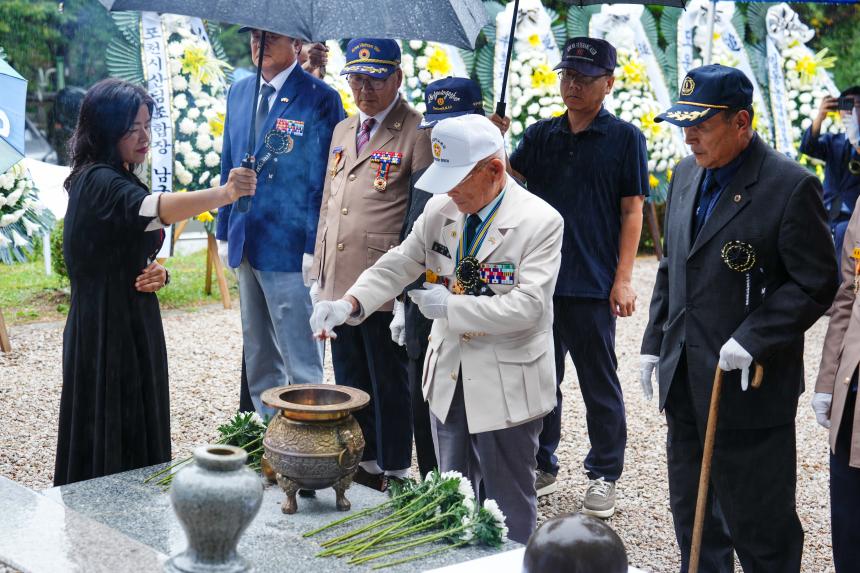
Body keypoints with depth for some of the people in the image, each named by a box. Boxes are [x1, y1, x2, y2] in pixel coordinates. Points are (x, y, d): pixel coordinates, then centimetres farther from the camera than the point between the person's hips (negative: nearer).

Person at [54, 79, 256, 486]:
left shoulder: (120, 182, 14)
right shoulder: (97, 183, -16)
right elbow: (157, 209, -37)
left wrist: (158, 274, -2)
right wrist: (224, 194, -53)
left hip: (136, 328, 9)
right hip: (105, 333, -9)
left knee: (142, 439, 13)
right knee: (111, 448, -3)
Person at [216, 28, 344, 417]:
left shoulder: (320, 99, -9)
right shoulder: (239, 92, 12)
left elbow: (324, 181, -11)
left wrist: (314, 248, -14)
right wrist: (225, 232, 14)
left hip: (291, 249, -7)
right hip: (246, 245, 7)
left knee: (301, 363, -1)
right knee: (258, 358, 17)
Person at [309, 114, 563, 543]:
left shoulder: (541, 222, -16)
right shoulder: (440, 210, 1)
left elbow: (527, 306, -23)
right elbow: (397, 266, 1)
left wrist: (450, 305, -24)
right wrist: (349, 303, -16)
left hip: (506, 387, -6)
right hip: (449, 377, 6)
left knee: (507, 504, 7)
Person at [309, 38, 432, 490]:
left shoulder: (417, 131, -8)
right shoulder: (342, 131, 16)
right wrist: (319, 275, 16)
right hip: (339, 283, 7)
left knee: (390, 384, 4)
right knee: (350, 381, 16)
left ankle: (393, 473, 17)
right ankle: (363, 463, 30)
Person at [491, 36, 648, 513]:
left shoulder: (624, 138, -2)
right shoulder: (541, 135, 10)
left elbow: (632, 211, -4)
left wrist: (623, 278, -10)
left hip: (593, 285, -4)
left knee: (599, 385, 6)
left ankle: (603, 476, 18)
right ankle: (541, 467, 28)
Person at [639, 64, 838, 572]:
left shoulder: (791, 186, -14)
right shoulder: (687, 175, 9)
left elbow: (816, 283, -14)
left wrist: (753, 340, -21)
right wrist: (654, 344, 15)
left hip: (750, 384, -7)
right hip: (685, 379, 7)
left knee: (759, 525, 3)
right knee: (691, 512, 18)